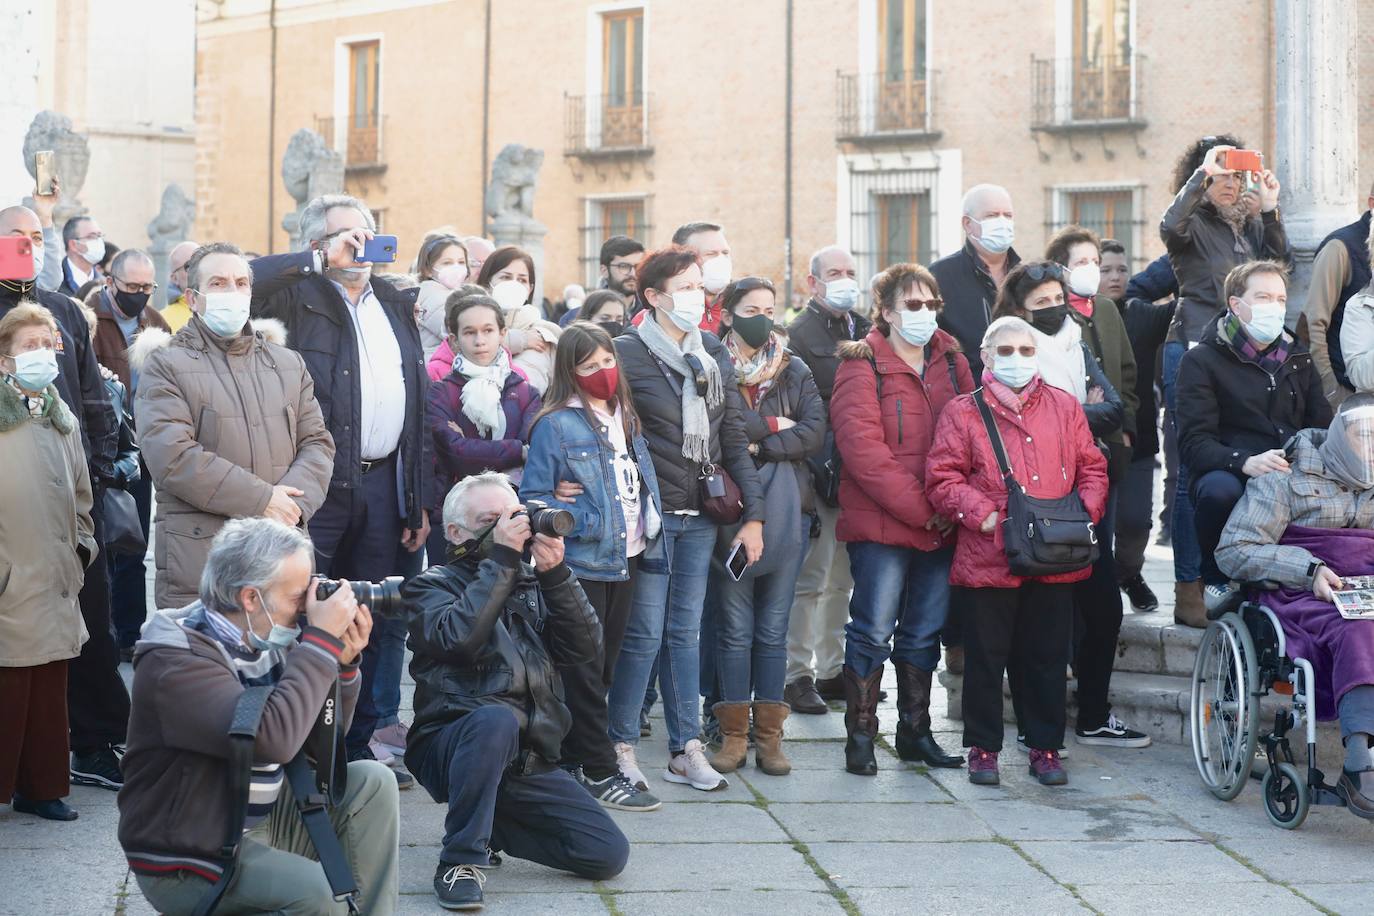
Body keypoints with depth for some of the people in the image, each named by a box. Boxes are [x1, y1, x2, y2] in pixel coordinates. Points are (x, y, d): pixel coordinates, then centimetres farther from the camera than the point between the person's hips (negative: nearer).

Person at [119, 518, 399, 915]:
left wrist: (343, 663, -5)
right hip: (186, 857, -8)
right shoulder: (176, 662, -23)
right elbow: (272, 738, -36)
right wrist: (322, 640, -28)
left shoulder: (265, 640, 3)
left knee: (371, 784, 0)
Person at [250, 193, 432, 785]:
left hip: (383, 485, 6)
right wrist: (323, 259, -15)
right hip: (320, 485, -6)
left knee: (376, 623, 11)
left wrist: (421, 499, 12)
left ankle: (360, 741, 21)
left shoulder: (395, 305, 17)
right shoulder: (302, 297, 0)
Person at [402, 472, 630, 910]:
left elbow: (585, 649, 2)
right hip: (452, 747, -5)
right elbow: (458, 637, -18)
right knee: (496, 719, -39)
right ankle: (461, 862, -23)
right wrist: (501, 558, -15)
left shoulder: (531, 583, 16)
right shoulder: (432, 586, 5)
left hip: (528, 759, 5)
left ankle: (490, 823, 13)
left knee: (609, 853, -8)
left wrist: (555, 573, -10)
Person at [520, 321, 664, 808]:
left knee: (603, 669, 12)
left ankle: (572, 763, 21)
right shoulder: (557, 425, -11)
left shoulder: (626, 421, 11)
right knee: (585, 672, -1)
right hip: (581, 563, -7)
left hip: (625, 562, 7)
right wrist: (584, 520, -20)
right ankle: (600, 771, 4)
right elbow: (532, 498, -12)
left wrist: (648, 527, 9)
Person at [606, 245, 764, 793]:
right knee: (645, 632, -4)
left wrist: (752, 512, 8)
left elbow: (734, 436, 12)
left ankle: (686, 748, 15)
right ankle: (621, 745, 8)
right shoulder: (628, 354, -8)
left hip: (701, 514, 5)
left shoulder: (714, 355, 11)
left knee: (686, 631, 10)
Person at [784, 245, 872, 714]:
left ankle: (833, 670, 21)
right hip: (819, 476, -7)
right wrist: (812, 469, -18)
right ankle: (797, 674, 1)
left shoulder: (865, 331, 15)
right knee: (809, 578, -5)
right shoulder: (800, 334, -6)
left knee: (844, 578, 13)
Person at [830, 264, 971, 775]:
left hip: (942, 526, 5)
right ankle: (860, 738, 4)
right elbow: (862, 447, -14)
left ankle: (916, 733, 22)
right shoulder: (863, 364, -5)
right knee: (873, 631, -4)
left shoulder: (951, 361, 12)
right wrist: (920, 507, -16)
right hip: (881, 524, -5)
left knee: (924, 633, 12)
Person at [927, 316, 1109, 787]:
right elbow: (943, 479, -3)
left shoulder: (1064, 407, 12)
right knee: (986, 657, 4)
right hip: (989, 559, -2)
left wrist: (1086, 510, -4)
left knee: (1048, 657, 9)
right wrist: (984, 515, -15)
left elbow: (1091, 467, 13)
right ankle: (982, 748, 16)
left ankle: (1045, 748, 20)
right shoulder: (963, 413, 3)